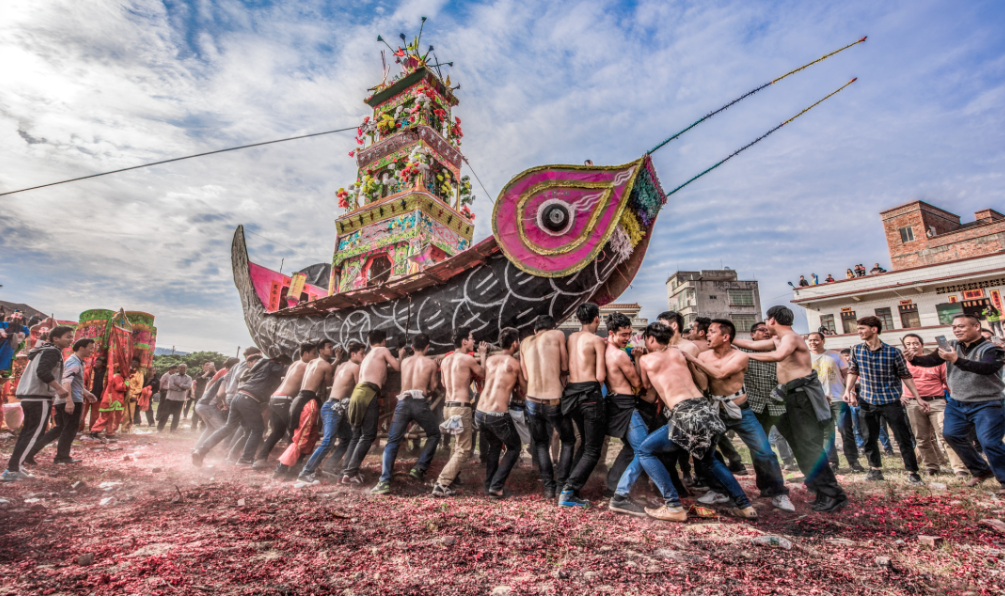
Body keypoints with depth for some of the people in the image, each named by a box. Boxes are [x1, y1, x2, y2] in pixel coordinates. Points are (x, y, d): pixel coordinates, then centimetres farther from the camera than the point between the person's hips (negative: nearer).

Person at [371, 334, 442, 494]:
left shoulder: (404, 362, 18)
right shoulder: (431, 363, 9)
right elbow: (432, 388, 11)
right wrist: (437, 378, 31)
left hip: (403, 402, 3)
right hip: (420, 402, -2)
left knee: (392, 442, 8)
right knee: (434, 435, 19)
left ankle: (384, 482, -1)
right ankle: (419, 468, 9)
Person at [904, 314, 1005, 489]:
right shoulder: (952, 346, 3)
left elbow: (988, 368, -30)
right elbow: (932, 360, -8)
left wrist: (957, 360, -44)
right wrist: (914, 359, -29)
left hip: (987, 405, -5)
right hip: (957, 404, 5)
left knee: (989, 442, -12)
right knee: (951, 434, 6)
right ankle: (982, 471, 25)